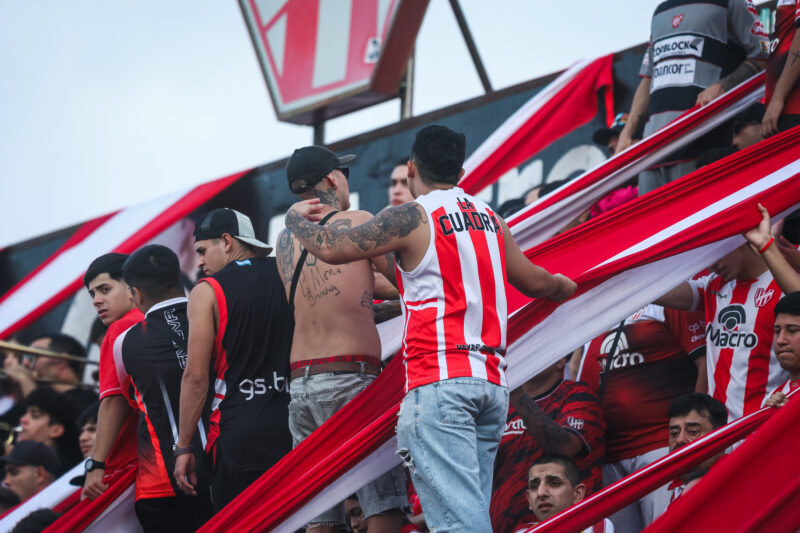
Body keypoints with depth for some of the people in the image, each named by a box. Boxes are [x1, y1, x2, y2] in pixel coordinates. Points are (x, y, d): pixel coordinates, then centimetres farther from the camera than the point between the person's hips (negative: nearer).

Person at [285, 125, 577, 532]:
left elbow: (333, 249, -6)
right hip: (491, 382, 7)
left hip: (440, 380, -7)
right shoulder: (490, 219, 17)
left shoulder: (414, 218, -2)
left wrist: (295, 217, 15)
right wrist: (561, 286, 55)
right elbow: (535, 282, 31)